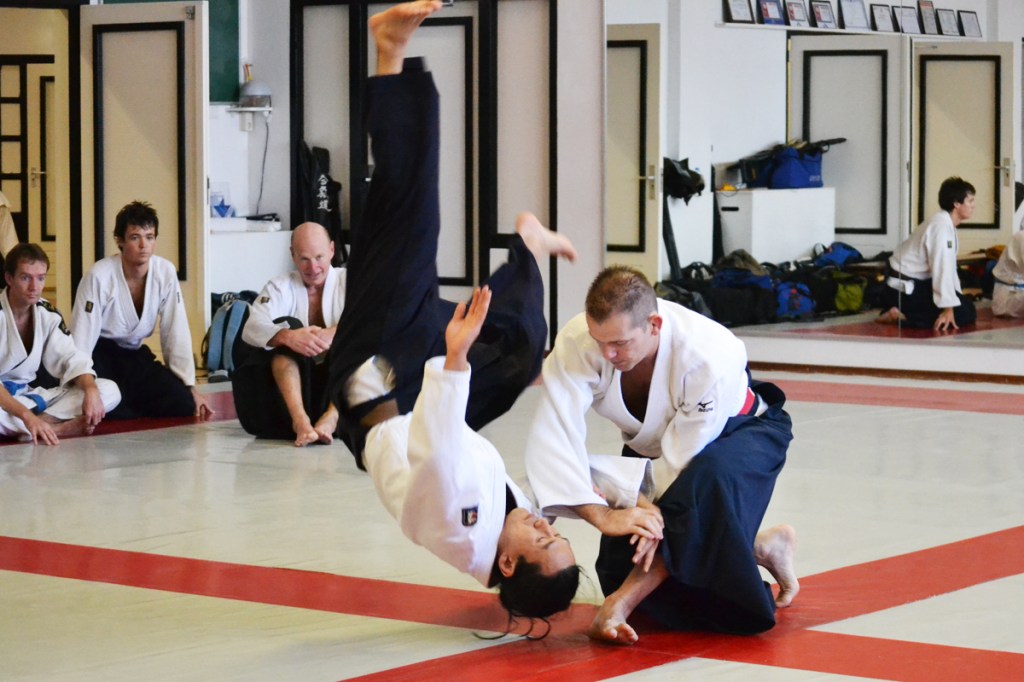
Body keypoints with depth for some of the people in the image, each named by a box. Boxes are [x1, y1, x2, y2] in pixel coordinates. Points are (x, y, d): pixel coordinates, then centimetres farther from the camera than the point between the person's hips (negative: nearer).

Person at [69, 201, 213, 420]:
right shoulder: (99, 276, -24)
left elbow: (176, 334, -7)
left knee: (182, 405, -12)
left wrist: (190, 387, -9)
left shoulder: (165, 272, -12)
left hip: (134, 355, 5)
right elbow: (82, 339, -24)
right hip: (100, 355, -4)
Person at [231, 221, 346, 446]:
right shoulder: (280, 286, 5)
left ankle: (331, 417, -43)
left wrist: (334, 334, -37)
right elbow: (252, 327, -13)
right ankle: (299, 419, -43)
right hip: (293, 380, 0)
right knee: (286, 327, -24)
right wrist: (288, 336, -36)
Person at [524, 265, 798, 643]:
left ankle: (624, 601, -36)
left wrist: (653, 513, -42)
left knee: (710, 482, -42)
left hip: (736, 431, -5)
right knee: (620, 567, -4)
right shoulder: (577, 343, -34)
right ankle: (762, 548, 11)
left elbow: (684, 458, -32)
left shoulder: (710, 358, -41)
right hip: (650, 447, 5)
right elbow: (553, 434, -40)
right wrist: (601, 514, -49)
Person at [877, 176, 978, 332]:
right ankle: (903, 317, -11)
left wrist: (958, 297, 10)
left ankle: (902, 313, 12)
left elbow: (949, 267, 14)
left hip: (916, 283, 10)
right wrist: (948, 309, -27)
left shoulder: (948, 225, 10)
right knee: (964, 314, -11)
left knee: (966, 308, 17)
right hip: (904, 287, -10)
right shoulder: (941, 225, -22)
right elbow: (942, 269, -26)